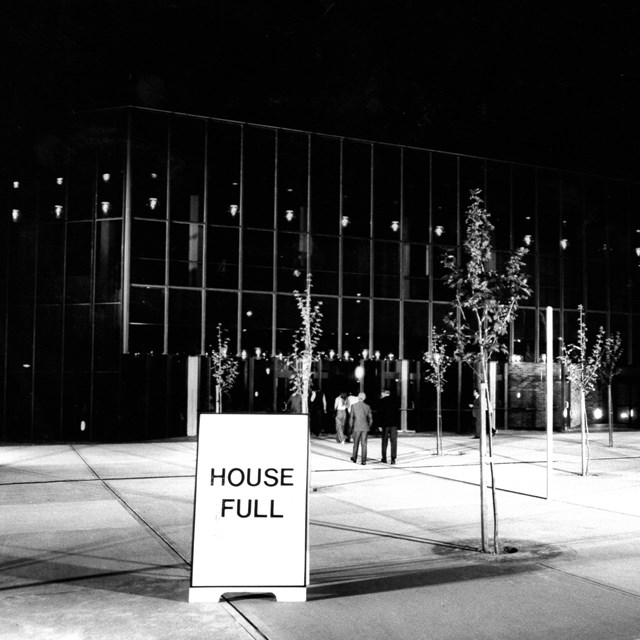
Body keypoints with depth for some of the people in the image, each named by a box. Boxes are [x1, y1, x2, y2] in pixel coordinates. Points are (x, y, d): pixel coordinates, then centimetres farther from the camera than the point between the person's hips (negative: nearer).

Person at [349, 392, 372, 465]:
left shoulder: (353, 406, -4)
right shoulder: (367, 407, 1)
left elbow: (351, 418, -5)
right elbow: (370, 419, 3)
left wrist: (351, 427, 5)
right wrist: (368, 427, 16)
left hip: (356, 427, -1)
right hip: (365, 427, 1)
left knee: (356, 443, 15)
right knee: (364, 444, 3)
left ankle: (354, 458, 26)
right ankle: (363, 460, -1)